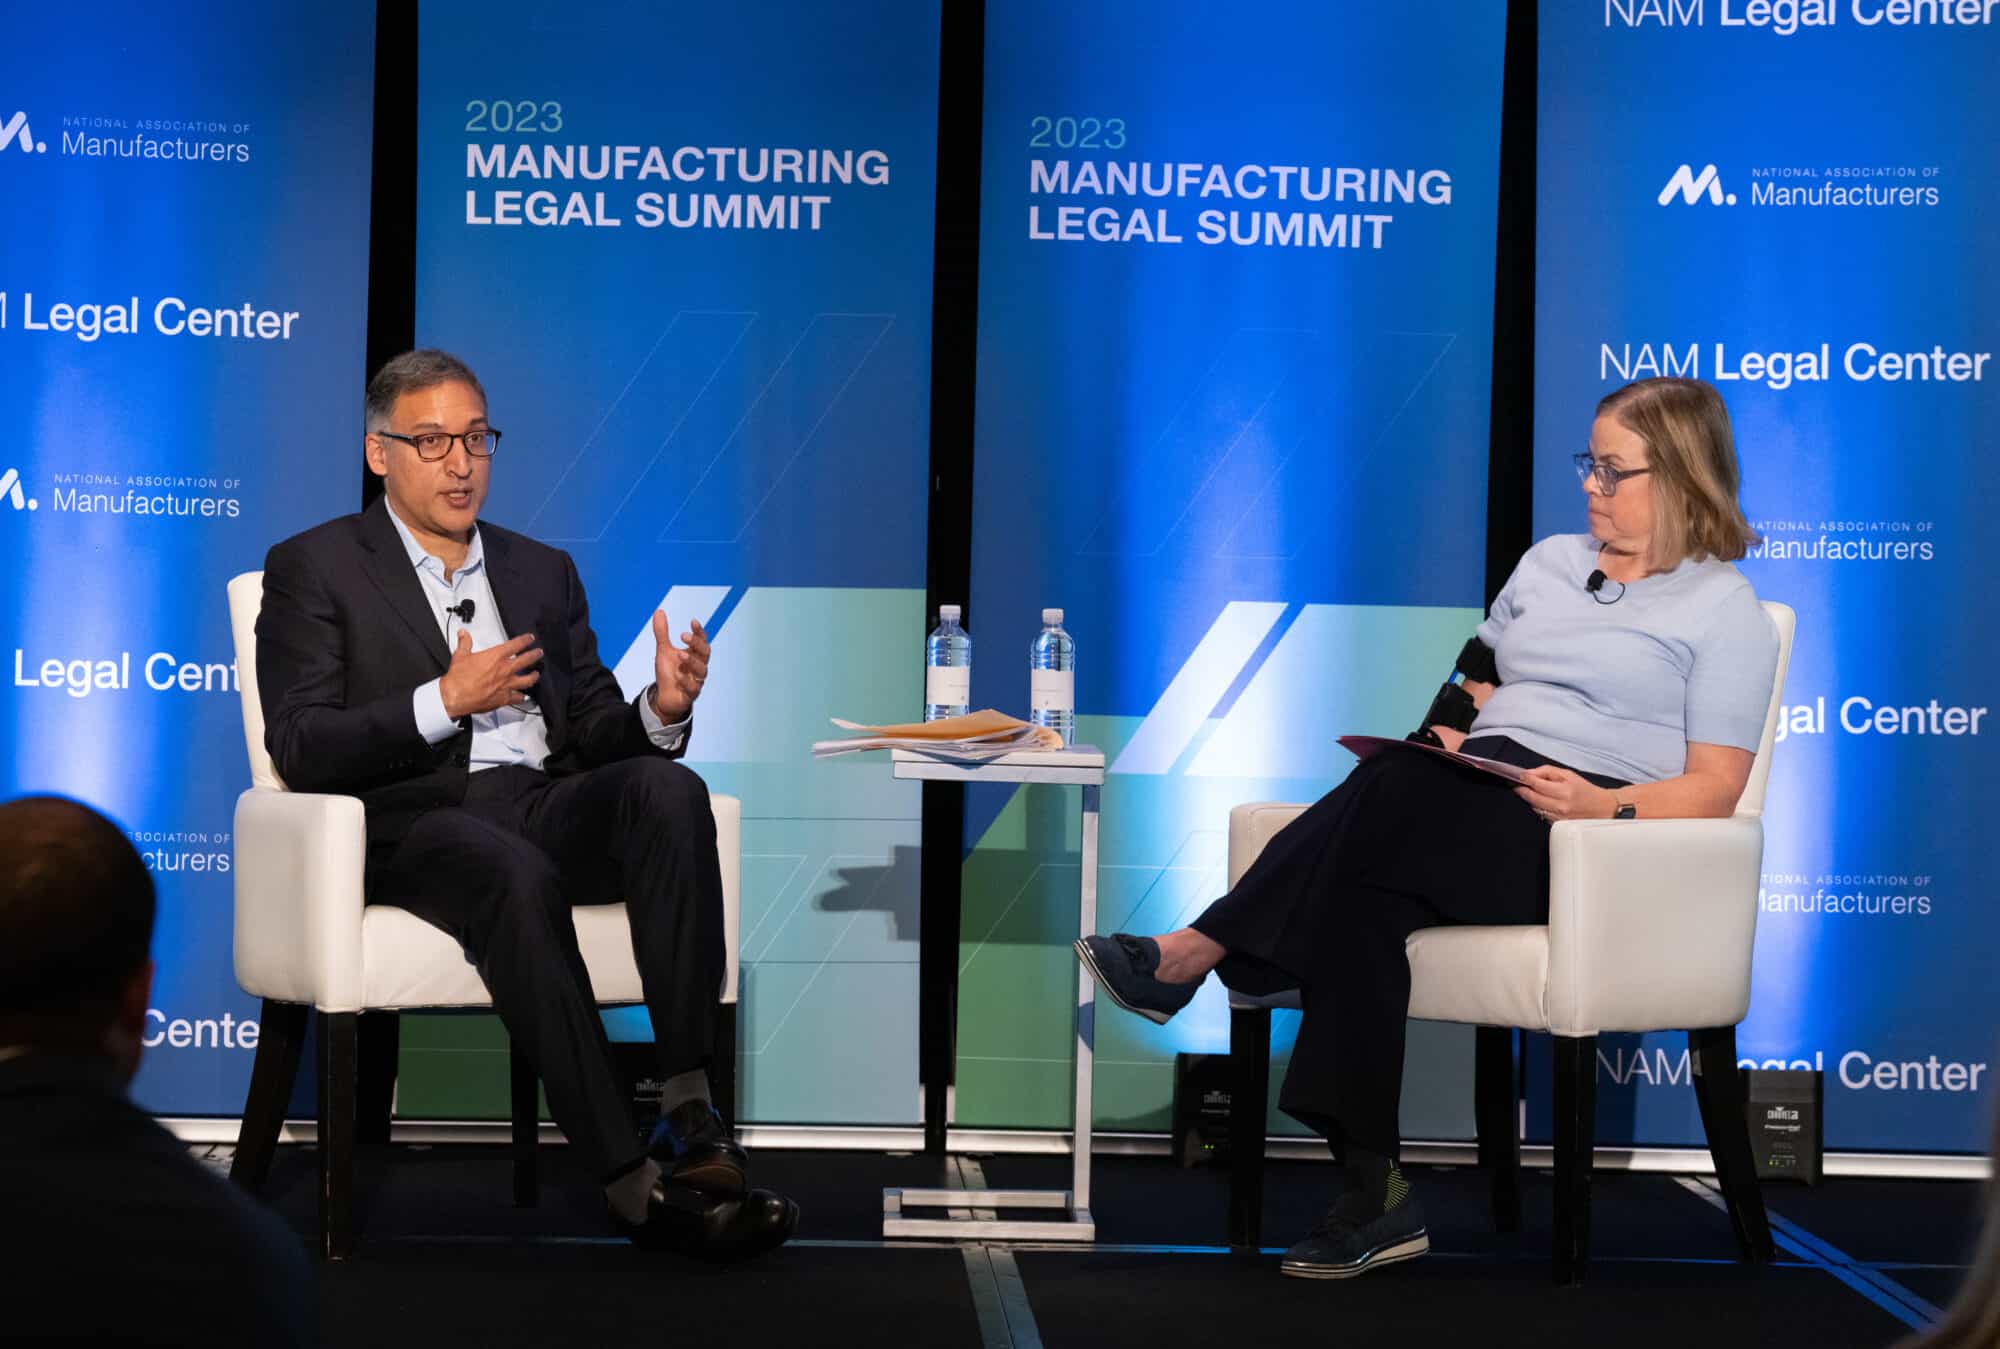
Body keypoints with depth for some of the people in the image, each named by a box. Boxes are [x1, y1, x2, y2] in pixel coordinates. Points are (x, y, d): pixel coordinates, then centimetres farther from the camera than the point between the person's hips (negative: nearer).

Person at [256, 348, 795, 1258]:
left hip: (547, 808, 4)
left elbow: (591, 732, 18)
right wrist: (442, 701, -15)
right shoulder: (315, 568, 9)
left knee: (668, 788, -29)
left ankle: (689, 1108, -34)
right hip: (414, 820, -4)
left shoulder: (543, 570, 24)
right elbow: (299, 749, -3)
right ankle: (629, 1180, -38)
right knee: (517, 876, -38)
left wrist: (660, 712, -6)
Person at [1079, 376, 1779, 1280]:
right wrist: (1446, 740, 4)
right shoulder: (1549, 561, 26)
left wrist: (1604, 806, -21)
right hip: (1471, 813, 5)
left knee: (1390, 796, -34)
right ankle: (1375, 1197, -33)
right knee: (1365, 901, -31)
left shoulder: (1725, 610, 5)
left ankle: (1194, 954, -30)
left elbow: (1713, 789, -3)